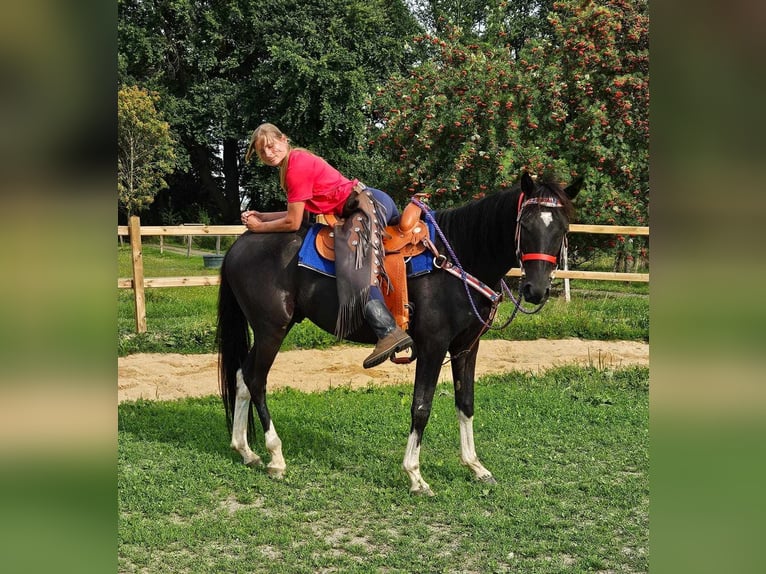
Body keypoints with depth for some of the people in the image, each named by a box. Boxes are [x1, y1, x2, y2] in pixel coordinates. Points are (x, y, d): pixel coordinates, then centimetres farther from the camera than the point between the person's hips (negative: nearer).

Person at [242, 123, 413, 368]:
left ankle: (389, 332, -39)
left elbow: (293, 223, -14)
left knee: (355, 270, -26)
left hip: (369, 206, -11)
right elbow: (296, 213, 19)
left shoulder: (297, 167, -15)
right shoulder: (297, 162, 15)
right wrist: (260, 216, 13)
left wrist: (260, 227, 1)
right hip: (371, 203, 11)